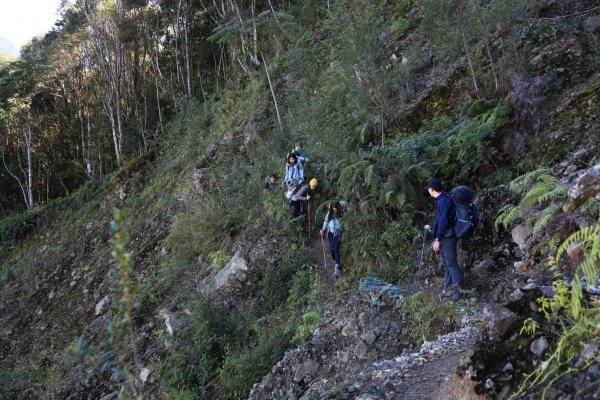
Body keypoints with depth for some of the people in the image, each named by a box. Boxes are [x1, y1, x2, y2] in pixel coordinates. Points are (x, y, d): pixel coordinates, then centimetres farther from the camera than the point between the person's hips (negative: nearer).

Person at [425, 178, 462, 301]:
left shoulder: (443, 201, -19)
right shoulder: (441, 200, 12)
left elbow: (443, 222, -22)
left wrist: (437, 239, -19)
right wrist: (431, 228, 36)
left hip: (448, 237, -10)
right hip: (444, 237, 10)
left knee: (451, 263, -9)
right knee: (446, 263, 15)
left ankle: (458, 289, -6)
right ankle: (448, 287, 23)